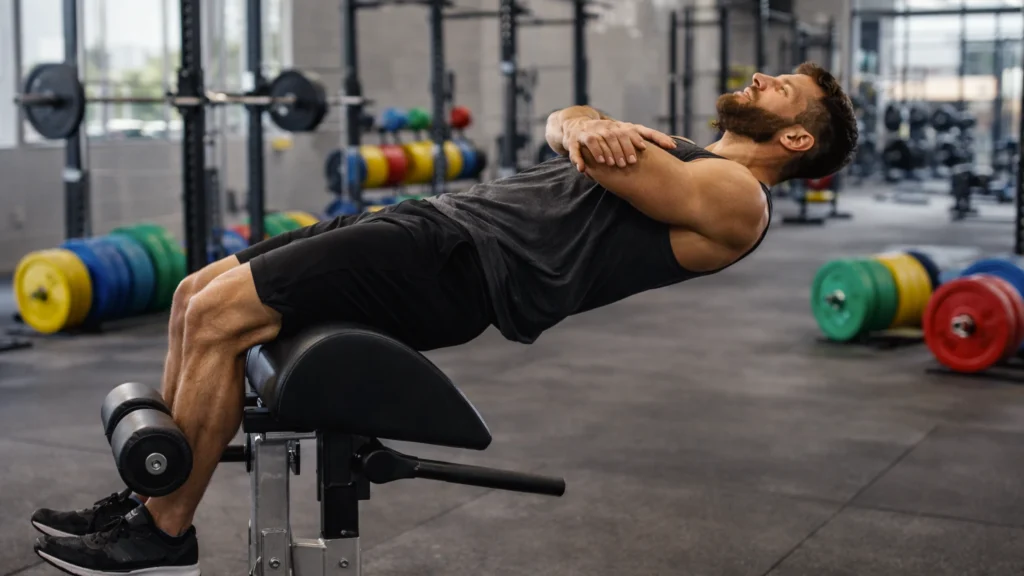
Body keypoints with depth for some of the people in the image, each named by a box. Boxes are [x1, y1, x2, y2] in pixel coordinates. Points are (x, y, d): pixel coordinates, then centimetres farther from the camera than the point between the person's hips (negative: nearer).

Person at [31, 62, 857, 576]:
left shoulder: (735, 198, -5)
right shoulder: (690, 159, 25)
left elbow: (600, 158, -16)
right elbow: (569, 128, 20)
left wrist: (602, 137, 8)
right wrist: (582, 124, -4)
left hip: (464, 266, -10)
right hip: (446, 221, 10)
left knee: (221, 315, -18)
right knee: (198, 296, 6)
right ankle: (152, 495, 14)